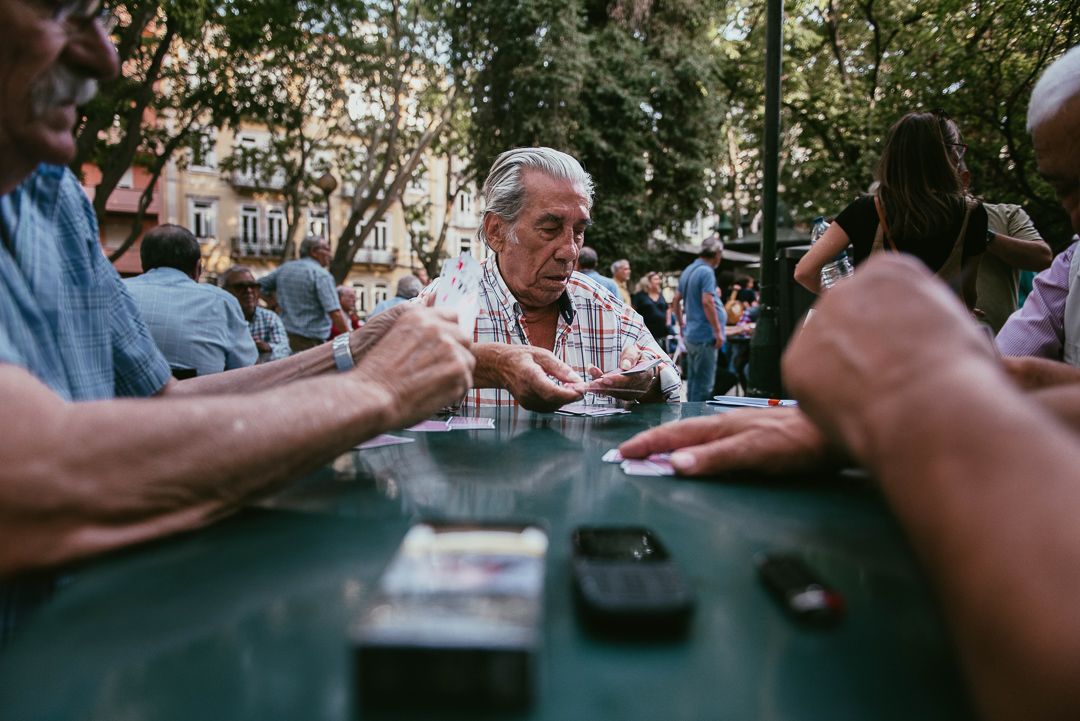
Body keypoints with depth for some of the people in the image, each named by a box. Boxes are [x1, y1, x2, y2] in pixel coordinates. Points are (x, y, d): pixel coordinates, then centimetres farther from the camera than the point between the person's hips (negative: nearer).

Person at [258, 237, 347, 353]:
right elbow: (335, 313, -18)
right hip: (311, 342, -8)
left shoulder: (284, 269, 11)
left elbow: (258, 286, 21)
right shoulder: (321, 274, -10)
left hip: (285, 337, 8)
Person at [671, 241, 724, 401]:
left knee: (692, 381, 15)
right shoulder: (706, 271, -13)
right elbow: (707, 302, -22)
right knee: (704, 384, -5)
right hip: (705, 336, -9)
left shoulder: (688, 271, 15)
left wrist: (682, 324, 26)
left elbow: (676, 301, 20)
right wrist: (718, 331, -18)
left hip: (690, 335, 9)